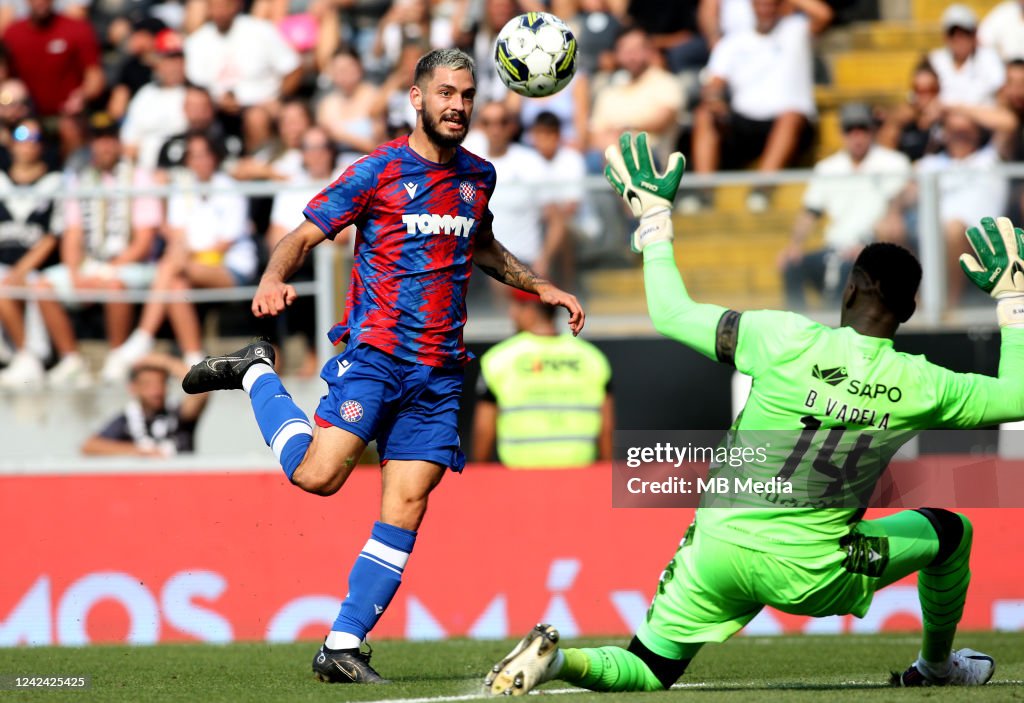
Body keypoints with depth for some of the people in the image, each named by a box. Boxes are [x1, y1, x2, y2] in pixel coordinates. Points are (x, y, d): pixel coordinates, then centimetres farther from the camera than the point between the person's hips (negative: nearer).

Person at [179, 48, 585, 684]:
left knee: (405, 512, -4)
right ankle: (257, 373, 8)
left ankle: (343, 648, 0)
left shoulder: (478, 176, 14)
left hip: (440, 371, 5)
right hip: (374, 352, -5)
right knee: (317, 474, -19)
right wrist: (274, 279, -26)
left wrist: (543, 288, 31)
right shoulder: (378, 171, -4)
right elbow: (305, 236, -6)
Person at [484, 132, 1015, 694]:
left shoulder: (784, 339, -13)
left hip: (718, 553, 0)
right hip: (811, 576, 0)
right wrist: (1008, 293, 17)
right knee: (950, 531, 24)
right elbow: (1015, 395, 7)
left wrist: (654, 214, 7)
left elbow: (670, 314, -3)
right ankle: (937, 667, 42)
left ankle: (558, 660, -16)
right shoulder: (920, 387, -10)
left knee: (646, 673, 16)